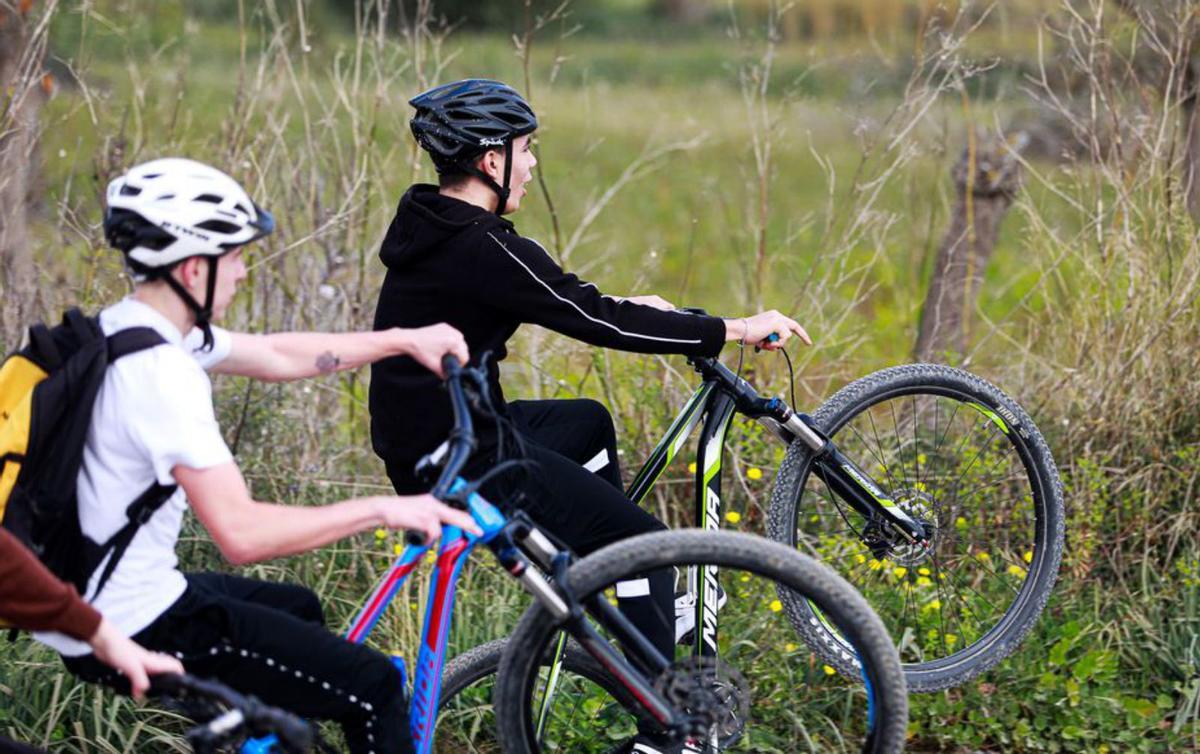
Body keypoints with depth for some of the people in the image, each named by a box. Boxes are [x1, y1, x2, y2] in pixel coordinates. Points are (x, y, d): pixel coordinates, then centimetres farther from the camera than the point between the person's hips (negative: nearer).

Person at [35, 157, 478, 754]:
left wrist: (404, 340, 13)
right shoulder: (161, 370, -25)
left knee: (299, 611, 31)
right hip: (133, 632, -10)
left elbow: (277, 355, 16)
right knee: (372, 687, -8)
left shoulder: (119, 328, 6)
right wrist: (382, 510, -23)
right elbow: (241, 532, -30)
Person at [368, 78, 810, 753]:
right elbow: (595, 323, -20)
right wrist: (735, 331, -14)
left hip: (426, 437, 10)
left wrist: (628, 309, 21)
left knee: (589, 424, 30)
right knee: (644, 541, -4)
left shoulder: (430, 227, 8)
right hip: (463, 463, -10)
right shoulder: (483, 249, -21)